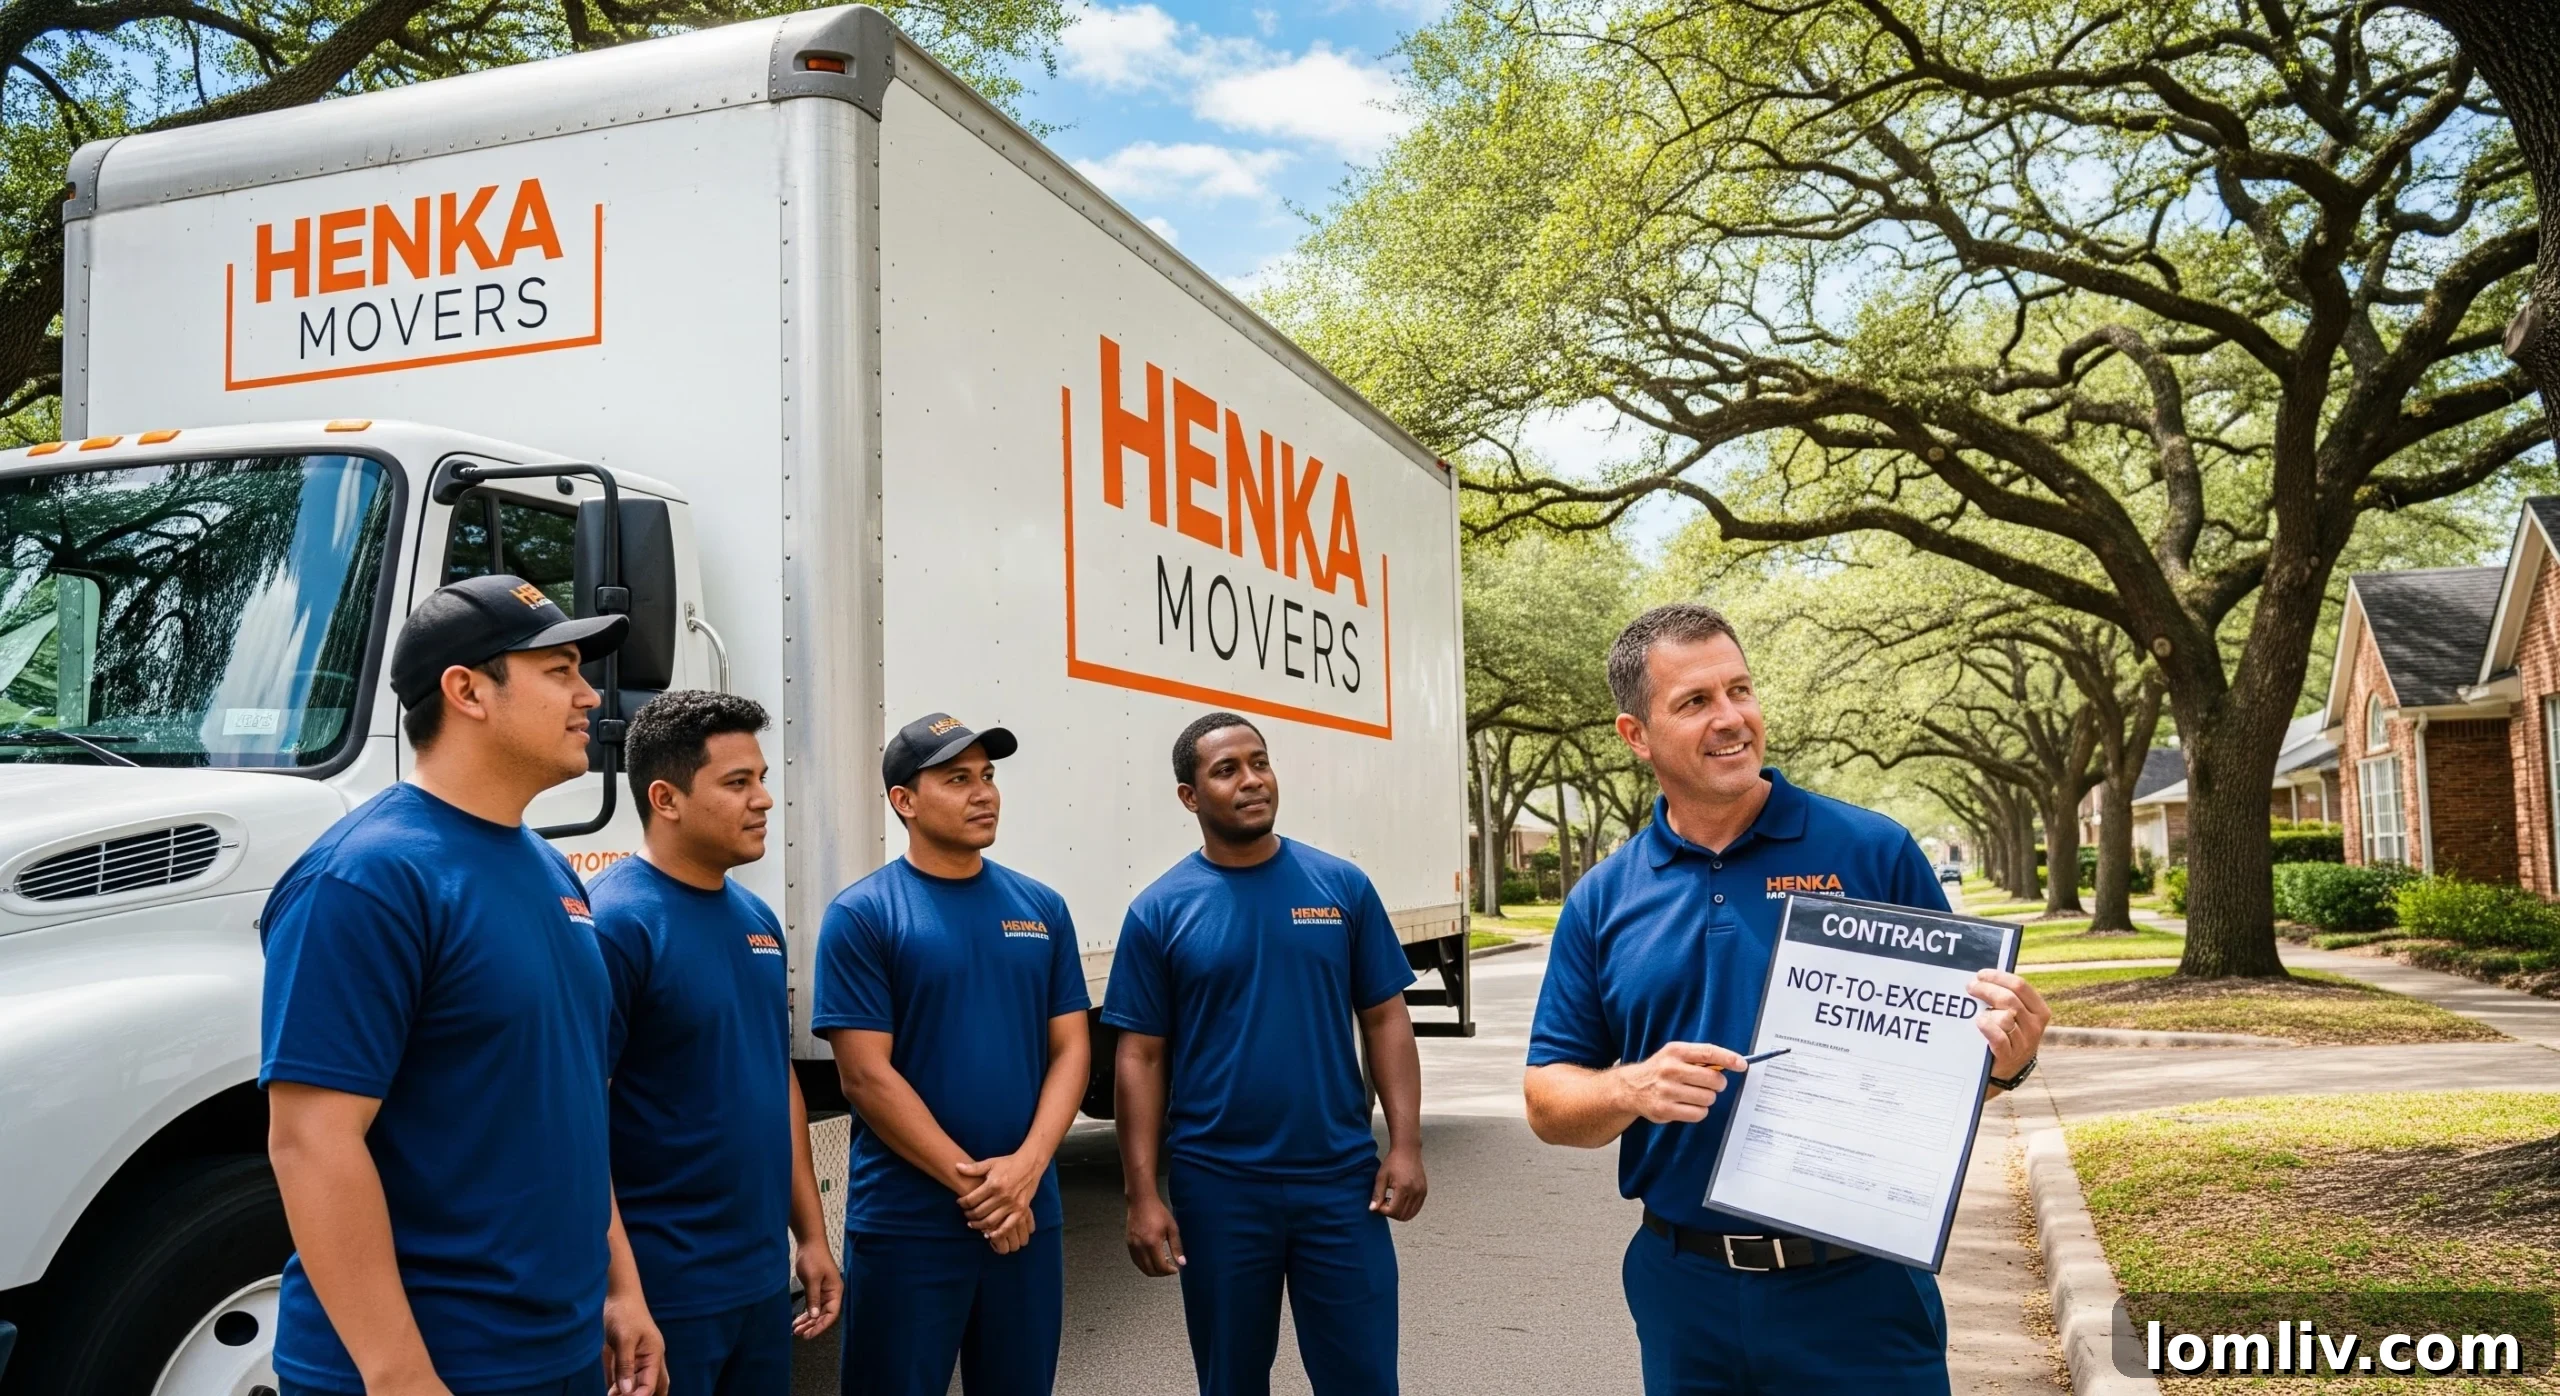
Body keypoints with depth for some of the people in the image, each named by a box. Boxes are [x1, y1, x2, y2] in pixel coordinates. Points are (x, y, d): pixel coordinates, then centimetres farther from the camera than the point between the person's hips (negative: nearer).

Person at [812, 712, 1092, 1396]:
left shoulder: (1041, 908, 7)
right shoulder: (861, 915, -6)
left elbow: (1070, 1048, 4)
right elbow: (866, 1076, -11)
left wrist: (1026, 1168, -11)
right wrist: (972, 1183, -13)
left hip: (1029, 1218, 4)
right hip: (907, 1225, -4)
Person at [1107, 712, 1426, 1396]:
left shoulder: (1341, 886, 2)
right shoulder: (1160, 911, -2)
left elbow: (1385, 1019, 4)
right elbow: (1140, 1058, -1)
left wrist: (1405, 1145, -5)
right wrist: (1143, 1194, -6)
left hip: (1340, 1178, 1)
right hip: (1218, 1187, 0)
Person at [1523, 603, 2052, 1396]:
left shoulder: (1873, 853, -3)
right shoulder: (1602, 902, 2)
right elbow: (1549, 1102, 4)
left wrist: (2003, 1058, -20)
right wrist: (1631, 1090, -16)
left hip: (1862, 1288, -1)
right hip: (1686, 1291, 2)